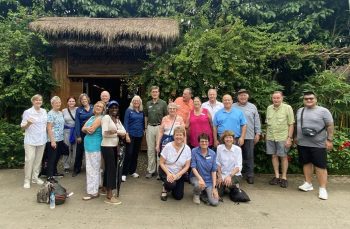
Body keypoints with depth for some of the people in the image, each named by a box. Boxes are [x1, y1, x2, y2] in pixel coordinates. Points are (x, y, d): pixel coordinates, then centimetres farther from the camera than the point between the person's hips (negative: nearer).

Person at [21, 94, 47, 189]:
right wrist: (28, 124, -26)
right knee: (29, 159, -6)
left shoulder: (44, 111, 7)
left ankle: (35, 177, 23)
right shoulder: (27, 112, -8)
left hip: (42, 139, 5)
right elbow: (23, 126, -8)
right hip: (30, 140, -5)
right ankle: (27, 180, 7)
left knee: (38, 159, 11)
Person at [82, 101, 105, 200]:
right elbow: (83, 129, 10)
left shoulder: (100, 118, -11)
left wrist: (87, 128, 2)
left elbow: (91, 130, -18)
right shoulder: (92, 117, 15)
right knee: (90, 167, 17)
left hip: (94, 146, -9)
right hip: (88, 145, 9)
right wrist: (88, 129, -10)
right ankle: (94, 187, 30)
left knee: (92, 169, -5)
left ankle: (93, 192, 3)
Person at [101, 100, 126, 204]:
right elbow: (104, 133, -20)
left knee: (109, 168, 16)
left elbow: (124, 132, 1)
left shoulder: (117, 120, 14)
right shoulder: (106, 117, -9)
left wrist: (115, 131, -17)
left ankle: (106, 190, 30)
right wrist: (118, 133, -19)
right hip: (107, 147, -8)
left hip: (114, 146, 8)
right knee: (111, 169, -8)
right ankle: (109, 196, -2)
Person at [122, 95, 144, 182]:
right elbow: (126, 123, -7)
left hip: (139, 135, 4)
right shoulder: (129, 110, -3)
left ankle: (132, 171, 22)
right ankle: (124, 173, 1)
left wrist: (143, 130, 8)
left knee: (136, 154, 10)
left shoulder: (141, 111, 8)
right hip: (131, 135, -4)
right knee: (129, 153, -7)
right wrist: (127, 135, -13)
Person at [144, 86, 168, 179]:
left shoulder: (163, 103, 0)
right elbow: (146, 116, 17)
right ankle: (150, 170, 15)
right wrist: (146, 127, 11)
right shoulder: (148, 104, 11)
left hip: (159, 127, -3)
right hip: (150, 127, 3)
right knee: (150, 150, 6)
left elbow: (166, 117, 0)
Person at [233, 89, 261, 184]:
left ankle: (250, 175, 17)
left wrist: (258, 133, 4)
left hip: (249, 137, 1)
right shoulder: (233, 107, 6)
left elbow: (257, 121, 9)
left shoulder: (253, 107, 9)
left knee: (249, 157, 6)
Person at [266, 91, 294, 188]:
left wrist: (289, 138, -11)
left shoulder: (287, 108, -6)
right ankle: (276, 176, 21)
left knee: (283, 157, 5)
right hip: (270, 137, 4)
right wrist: (266, 135, 10)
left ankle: (284, 178, 17)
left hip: (283, 137, -4)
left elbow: (291, 124, -6)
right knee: (274, 156, 10)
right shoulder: (269, 108, 7)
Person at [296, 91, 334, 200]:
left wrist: (329, 140, -10)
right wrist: (296, 137, 16)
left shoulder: (323, 111, -4)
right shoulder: (299, 111, 11)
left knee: (320, 166, -1)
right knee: (306, 163, 12)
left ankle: (322, 189, 6)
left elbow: (330, 126, -6)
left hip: (318, 144, -5)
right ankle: (308, 183, 24)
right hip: (302, 143, 5)